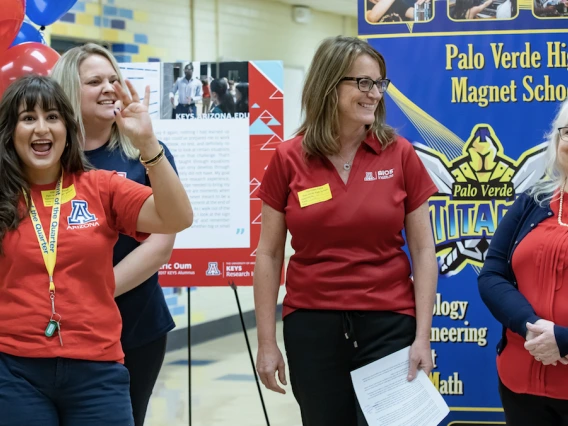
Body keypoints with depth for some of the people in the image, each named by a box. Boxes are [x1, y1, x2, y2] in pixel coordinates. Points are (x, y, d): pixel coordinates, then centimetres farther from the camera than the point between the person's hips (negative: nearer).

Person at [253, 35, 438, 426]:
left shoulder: (400, 155, -1)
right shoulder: (289, 160, -1)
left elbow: (423, 250, 1)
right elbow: (269, 254, 4)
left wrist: (423, 336, -5)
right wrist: (267, 342, 1)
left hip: (387, 325, -1)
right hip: (311, 327, 1)